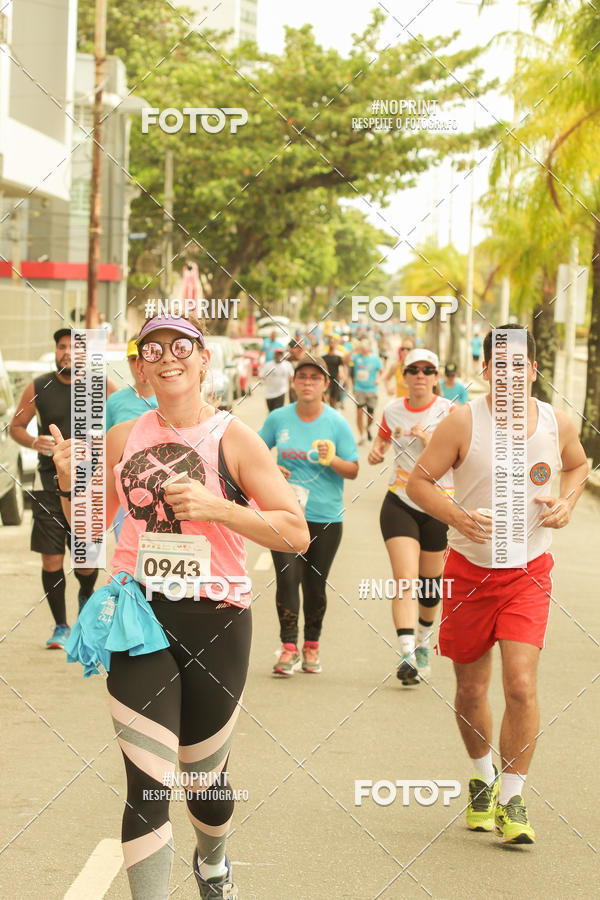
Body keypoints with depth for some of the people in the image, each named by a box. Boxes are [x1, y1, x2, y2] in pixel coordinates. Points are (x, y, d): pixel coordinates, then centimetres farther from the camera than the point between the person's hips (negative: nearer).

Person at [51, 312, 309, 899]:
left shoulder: (233, 439, -5)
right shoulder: (123, 439, 5)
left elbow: (296, 534, -10)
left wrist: (217, 508, -23)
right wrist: (68, 484, -2)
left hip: (216, 620, -1)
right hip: (138, 616, 1)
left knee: (206, 778, 15)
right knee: (146, 784, -9)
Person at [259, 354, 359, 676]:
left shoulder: (337, 423, -1)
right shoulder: (278, 418, 2)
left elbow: (353, 470, 0)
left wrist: (331, 459, -19)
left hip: (325, 517, 0)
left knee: (314, 585, 6)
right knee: (287, 577, -12)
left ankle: (311, 646, 23)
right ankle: (289, 648, -7)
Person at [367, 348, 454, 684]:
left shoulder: (448, 412, -7)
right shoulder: (393, 411, 4)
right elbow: (383, 440, 24)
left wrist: (429, 440, -25)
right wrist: (376, 453, 2)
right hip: (400, 504, 1)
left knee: (429, 585, 11)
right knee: (405, 580, -15)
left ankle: (423, 643, 38)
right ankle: (407, 656, -22)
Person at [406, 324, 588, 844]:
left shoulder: (557, 424, -2)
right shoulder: (464, 423, -10)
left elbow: (577, 465, 19)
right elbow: (419, 480, -6)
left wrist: (567, 501, -2)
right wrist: (455, 515, -24)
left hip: (529, 572, 0)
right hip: (469, 569, 0)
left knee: (521, 684, -14)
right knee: (471, 689, 9)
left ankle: (512, 800, 1)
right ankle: (483, 778, 36)